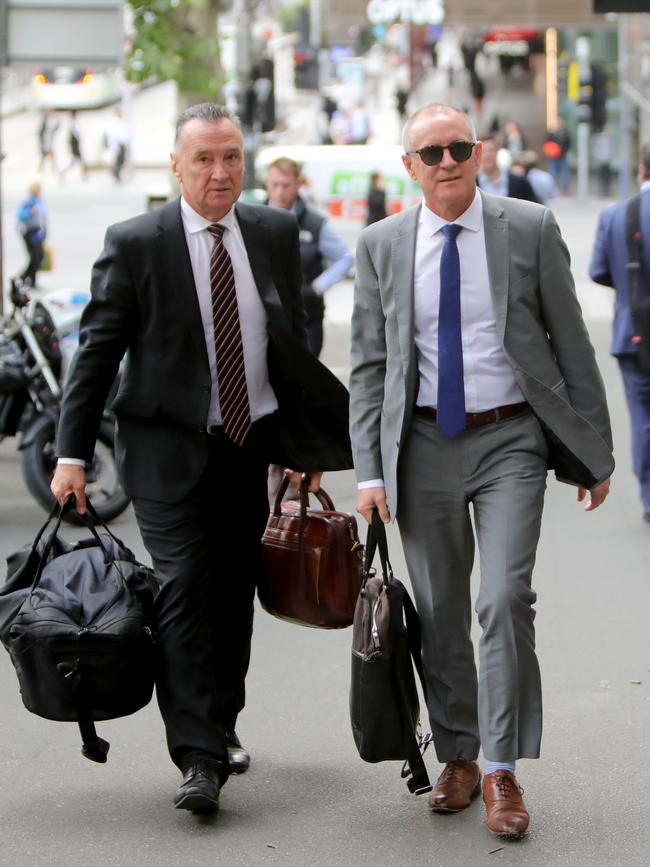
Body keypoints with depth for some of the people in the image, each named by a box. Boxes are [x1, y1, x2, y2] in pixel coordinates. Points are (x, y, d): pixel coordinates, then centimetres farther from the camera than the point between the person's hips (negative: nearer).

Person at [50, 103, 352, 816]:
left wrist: (308, 437, 15)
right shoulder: (134, 244, -7)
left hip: (251, 443, 4)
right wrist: (71, 452, -9)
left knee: (235, 591, 10)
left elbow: (293, 340, 14)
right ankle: (198, 758, -14)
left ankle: (221, 725, 30)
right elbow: (97, 350, -5)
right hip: (168, 448, -4)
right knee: (185, 588, -14)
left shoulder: (276, 233, 5)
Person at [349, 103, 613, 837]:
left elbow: (571, 344, 2)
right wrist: (370, 470, -2)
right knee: (438, 614, 8)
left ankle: (502, 772, -4)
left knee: (505, 599, -14)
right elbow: (368, 365, 6)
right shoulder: (381, 245, 4)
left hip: (510, 440, -2)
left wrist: (594, 453, 1)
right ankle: (457, 759, 24)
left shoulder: (530, 229, -1)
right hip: (424, 445, 2)